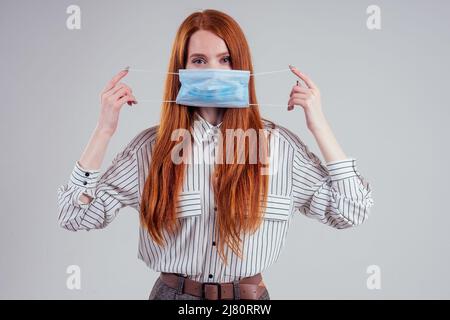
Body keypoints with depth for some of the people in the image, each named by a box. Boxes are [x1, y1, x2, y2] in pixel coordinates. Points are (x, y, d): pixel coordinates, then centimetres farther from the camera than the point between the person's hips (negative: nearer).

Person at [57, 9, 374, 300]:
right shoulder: (151, 145, -6)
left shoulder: (279, 143, -7)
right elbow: (77, 214, -8)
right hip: (172, 292, 0)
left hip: (250, 294, 0)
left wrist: (319, 125, -13)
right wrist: (105, 129, -15)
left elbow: (351, 211, -7)